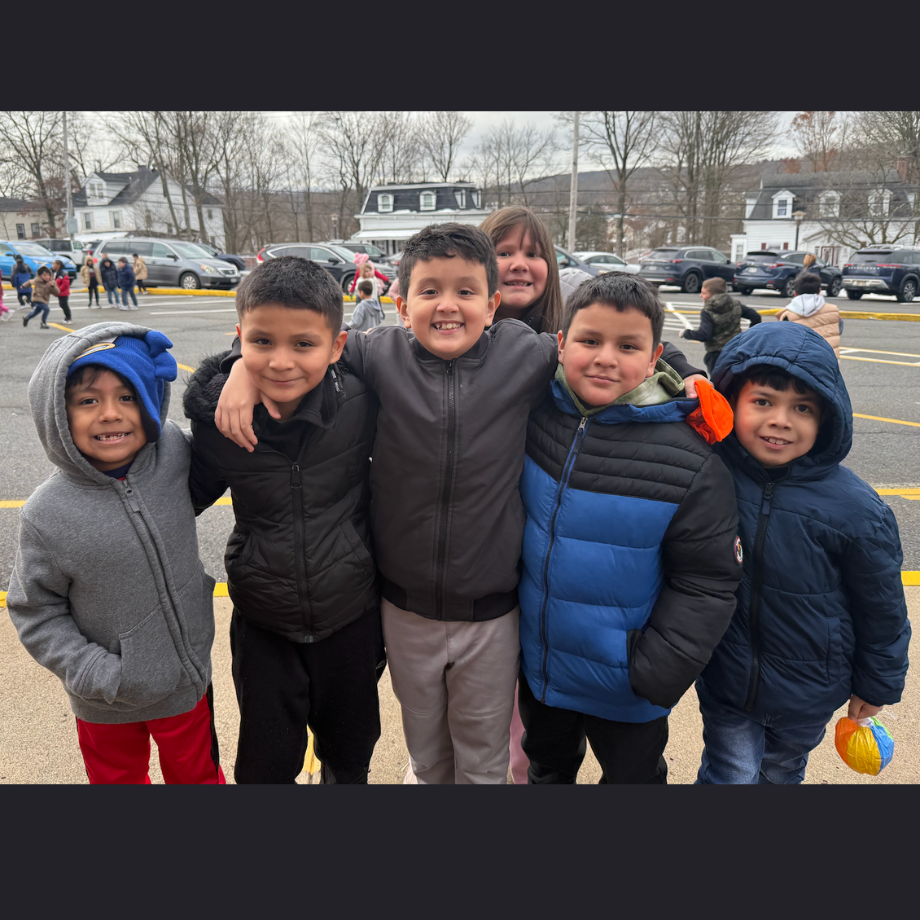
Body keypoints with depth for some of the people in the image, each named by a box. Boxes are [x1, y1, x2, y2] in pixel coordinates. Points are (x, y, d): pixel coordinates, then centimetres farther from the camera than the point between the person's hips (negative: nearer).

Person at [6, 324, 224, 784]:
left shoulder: (174, 452, -17)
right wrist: (91, 672, -17)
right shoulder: (48, 514, -20)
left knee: (195, 772, 26)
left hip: (186, 679, 1)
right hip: (106, 702, -1)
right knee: (117, 778, 27)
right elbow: (34, 609, -8)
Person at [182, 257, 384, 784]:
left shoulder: (361, 402, -18)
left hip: (351, 619, 0)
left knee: (350, 753, 24)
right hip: (263, 626, 1)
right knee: (265, 765, 19)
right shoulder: (216, 414, -15)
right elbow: (196, 492, 5)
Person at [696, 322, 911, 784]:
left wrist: (878, 684, 3)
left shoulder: (855, 509, -20)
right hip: (725, 678, 0)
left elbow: (883, 608, -6)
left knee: (781, 773, 24)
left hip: (808, 691, 1)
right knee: (731, 775, 10)